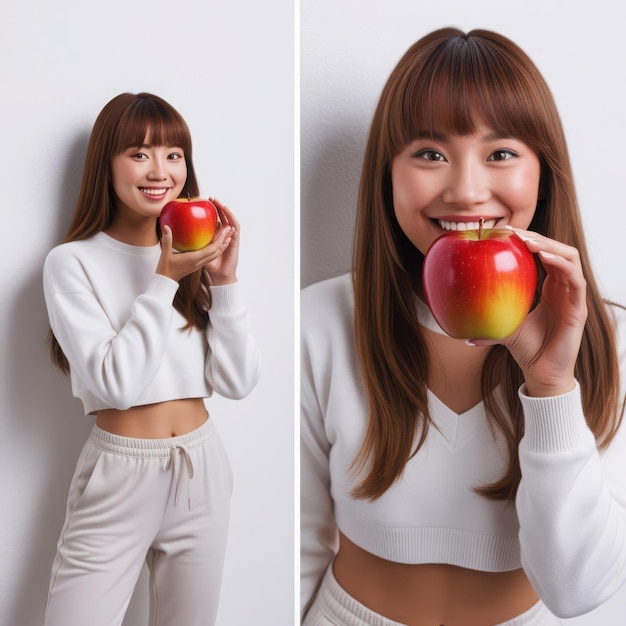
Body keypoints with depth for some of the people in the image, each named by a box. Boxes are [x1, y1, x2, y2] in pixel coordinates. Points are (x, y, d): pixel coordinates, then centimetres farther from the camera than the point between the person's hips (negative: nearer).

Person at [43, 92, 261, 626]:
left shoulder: (194, 256, 2)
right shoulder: (73, 262, -8)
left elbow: (238, 381, -3)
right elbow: (116, 383, -17)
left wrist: (224, 280, -12)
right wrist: (165, 280, -18)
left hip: (202, 468, 4)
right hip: (118, 476, -3)